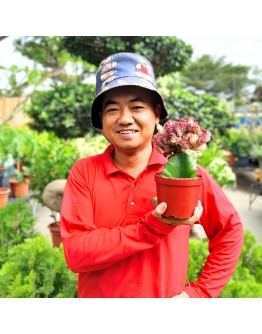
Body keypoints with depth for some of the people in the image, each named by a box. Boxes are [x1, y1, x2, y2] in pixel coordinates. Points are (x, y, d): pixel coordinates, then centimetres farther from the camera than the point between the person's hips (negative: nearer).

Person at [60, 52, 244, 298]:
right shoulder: (84, 172, -12)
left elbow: (230, 230, -1)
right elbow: (75, 252, -20)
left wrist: (200, 291, -8)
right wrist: (151, 228, -28)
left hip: (167, 295, 1)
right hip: (96, 295, 0)